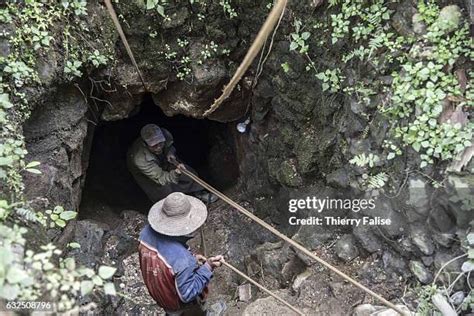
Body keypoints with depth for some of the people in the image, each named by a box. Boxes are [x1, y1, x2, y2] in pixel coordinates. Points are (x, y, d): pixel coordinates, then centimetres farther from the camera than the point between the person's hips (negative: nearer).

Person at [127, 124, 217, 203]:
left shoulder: (165, 134, -30)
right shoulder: (140, 159, -43)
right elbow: (160, 178, -38)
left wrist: (170, 153, -24)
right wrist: (175, 174, -56)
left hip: (163, 160, 4)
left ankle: (199, 193, 18)